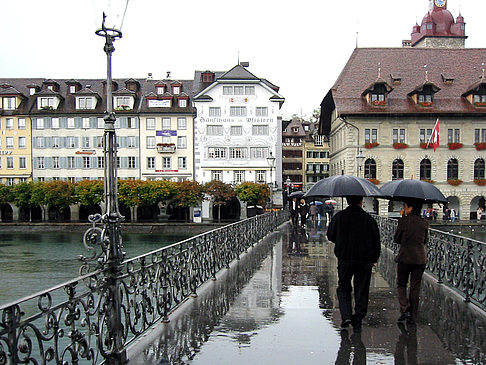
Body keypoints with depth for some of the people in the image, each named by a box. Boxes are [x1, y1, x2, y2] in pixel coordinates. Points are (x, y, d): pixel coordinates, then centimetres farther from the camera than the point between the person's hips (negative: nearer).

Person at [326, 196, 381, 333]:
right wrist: (374, 259, 14)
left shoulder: (339, 217, -5)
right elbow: (376, 241, 0)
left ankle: (346, 316, -1)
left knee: (343, 288, 16)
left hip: (344, 260, 0)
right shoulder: (368, 219, -7)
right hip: (364, 261, 0)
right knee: (361, 291, 10)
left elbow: (331, 236, 4)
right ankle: (357, 322, 12)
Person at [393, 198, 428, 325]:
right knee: (415, 287, 11)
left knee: (401, 284, 13)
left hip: (405, 257, -4)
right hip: (420, 258, 4)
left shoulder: (404, 220, -10)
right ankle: (412, 316, 15)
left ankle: (405, 308, -5)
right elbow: (424, 240, 12)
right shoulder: (424, 222, 2)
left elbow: (396, 239, -2)